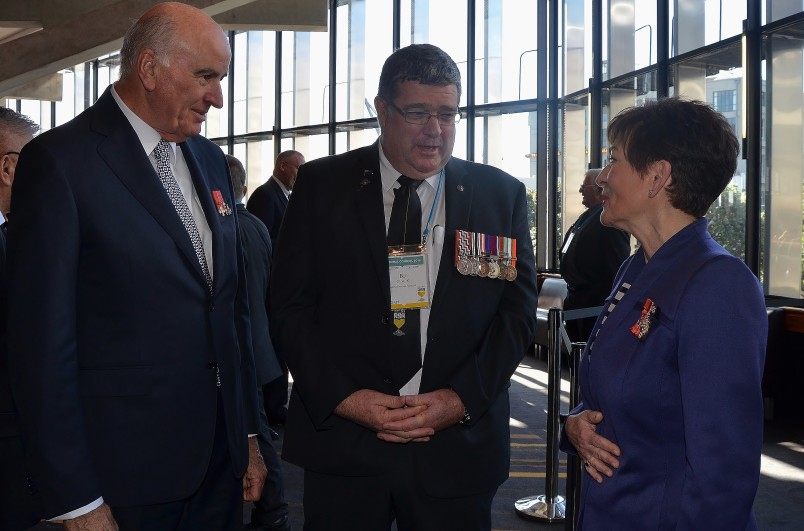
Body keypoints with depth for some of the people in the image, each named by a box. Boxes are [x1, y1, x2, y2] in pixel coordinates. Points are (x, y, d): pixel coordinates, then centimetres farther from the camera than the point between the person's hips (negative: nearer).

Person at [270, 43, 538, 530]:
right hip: (343, 442, 0)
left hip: (459, 449, 1)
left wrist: (462, 398, -10)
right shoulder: (322, 185, 1)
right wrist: (343, 397, -11)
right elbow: (291, 303, -1)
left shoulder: (502, 194, 3)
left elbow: (518, 308, 2)